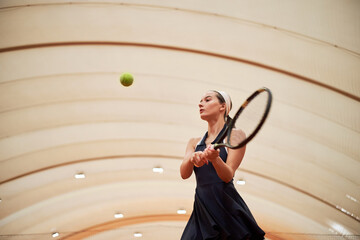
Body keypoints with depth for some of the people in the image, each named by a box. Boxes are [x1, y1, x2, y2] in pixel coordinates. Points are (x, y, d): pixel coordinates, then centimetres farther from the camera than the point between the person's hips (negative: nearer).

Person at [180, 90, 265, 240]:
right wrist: (192, 158, -20)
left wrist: (214, 158, -28)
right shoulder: (194, 143, 16)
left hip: (228, 209, -4)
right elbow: (184, 174, 1)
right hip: (202, 210, 4)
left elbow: (228, 176, -8)